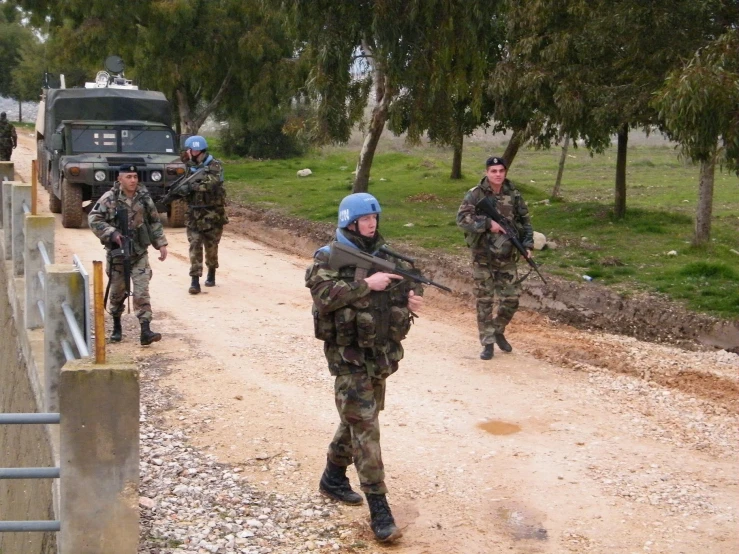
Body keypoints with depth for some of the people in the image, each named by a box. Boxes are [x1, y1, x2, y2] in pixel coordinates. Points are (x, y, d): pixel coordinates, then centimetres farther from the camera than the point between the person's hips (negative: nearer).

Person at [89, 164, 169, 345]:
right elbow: (94, 219, -9)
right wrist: (112, 234, -19)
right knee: (117, 291, 11)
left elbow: (155, 222, 11)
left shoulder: (144, 197, 3)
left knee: (142, 291, -7)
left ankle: (146, 331, -12)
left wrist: (161, 244, 7)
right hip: (117, 252, -1)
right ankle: (117, 327, 30)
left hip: (140, 252, 1)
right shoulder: (109, 199, -8)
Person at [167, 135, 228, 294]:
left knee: (211, 246, 7)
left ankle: (211, 274, 29)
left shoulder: (214, 166, -8)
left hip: (213, 214, -4)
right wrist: (178, 190, -7)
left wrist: (191, 187, -31)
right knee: (195, 246, -6)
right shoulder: (190, 167, 9)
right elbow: (186, 188, 16)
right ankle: (195, 281, -10)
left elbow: (212, 184, -25)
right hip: (194, 215, 4)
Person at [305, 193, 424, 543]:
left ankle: (333, 478, 39)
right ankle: (379, 509, -7)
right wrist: (366, 285, -27)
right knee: (365, 426, -9)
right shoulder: (328, 257, -9)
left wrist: (413, 295, -9)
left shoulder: (384, 254, 10)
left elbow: (408, 281, 14)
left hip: (382, 354, 7)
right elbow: (324, 294, -24)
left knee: (357, 419, 19)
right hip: (349, 356, -7)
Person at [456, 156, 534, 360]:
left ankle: (499, 331, 30)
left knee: (511, 299, 5)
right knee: (484, 301, 3)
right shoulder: (475, 194, -7)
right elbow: (462, 218, -17)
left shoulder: (514, 195, 3)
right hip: (482, 258, -3)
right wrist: (487, 223, -24)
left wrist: (527, 244, -1)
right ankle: (487, 343, 12)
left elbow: (525, 221, 11)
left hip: (507, 258, 3)